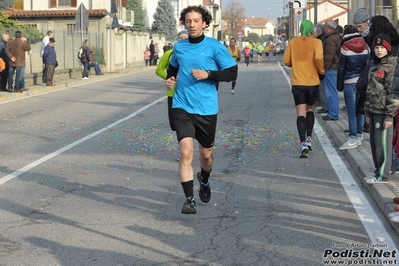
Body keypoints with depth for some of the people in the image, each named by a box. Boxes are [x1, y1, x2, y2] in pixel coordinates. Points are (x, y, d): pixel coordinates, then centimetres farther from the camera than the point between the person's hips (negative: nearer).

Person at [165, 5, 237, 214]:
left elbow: (232, 73, -5)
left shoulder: (215, 47, -5)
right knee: (186, 152, -16)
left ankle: (204, 180, 48)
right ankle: (189, 199, -11)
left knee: (206, 153, 15)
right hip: (182, 107, 1)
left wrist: (208, 74, -18)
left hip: (207, 109, -1)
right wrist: (170, 79, 5)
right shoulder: (179, 47, 6)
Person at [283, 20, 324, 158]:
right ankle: (309, 139, 16)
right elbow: (318, 57, -19)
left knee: (301, 113, -2)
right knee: (310, 109, 22)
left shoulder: (293, 42, 2)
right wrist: (321, 71, -3)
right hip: (313, 82, 0)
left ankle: (303, 143, -16)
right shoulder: (316, 42, -4)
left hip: (297, 82, 0)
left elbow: (286, 61, 4)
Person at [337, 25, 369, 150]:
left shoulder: (345, 48, -8)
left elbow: (341, 68, -5)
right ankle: (359, 135, 18)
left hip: (350, 83, -5)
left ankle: (353, 138, -4)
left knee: (351, 111, -3)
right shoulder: (365, 47, 4)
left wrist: (339, 85, 2)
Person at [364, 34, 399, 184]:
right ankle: (378, 170, 23)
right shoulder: (374, 67, 16)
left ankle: (382, 175, 2)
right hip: (373, 110, 8)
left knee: (382, 142, -4)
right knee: (374, 142, 12)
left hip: (383, 112, -8)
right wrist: (367, 112, 18)